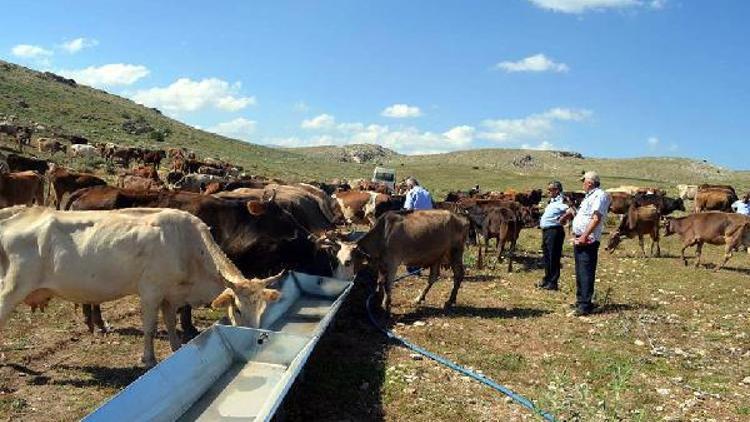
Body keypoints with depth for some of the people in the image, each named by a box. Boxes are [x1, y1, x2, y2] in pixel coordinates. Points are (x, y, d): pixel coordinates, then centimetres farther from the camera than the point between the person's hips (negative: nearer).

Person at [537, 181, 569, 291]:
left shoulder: (560, 202, -13)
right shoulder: (552, 201, 17)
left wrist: (561, 220, -21)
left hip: (554, 231, -10)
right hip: (546, 231, 10)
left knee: (554, 258, -3)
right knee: (547, 256, 17)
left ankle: (553, 283, 3)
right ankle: (547, 280, 28)